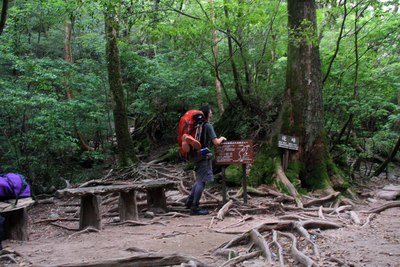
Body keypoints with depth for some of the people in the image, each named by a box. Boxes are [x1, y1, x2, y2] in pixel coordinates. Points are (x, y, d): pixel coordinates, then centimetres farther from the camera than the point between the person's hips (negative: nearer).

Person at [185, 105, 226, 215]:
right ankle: (195, 208, -4)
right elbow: (216, 142, -16)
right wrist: (222, 138, 4)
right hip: (204, 156, -8)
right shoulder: (208, 126, -12)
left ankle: (190, 201, 23)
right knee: (202, 181, -5)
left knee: (199, 180, 21)